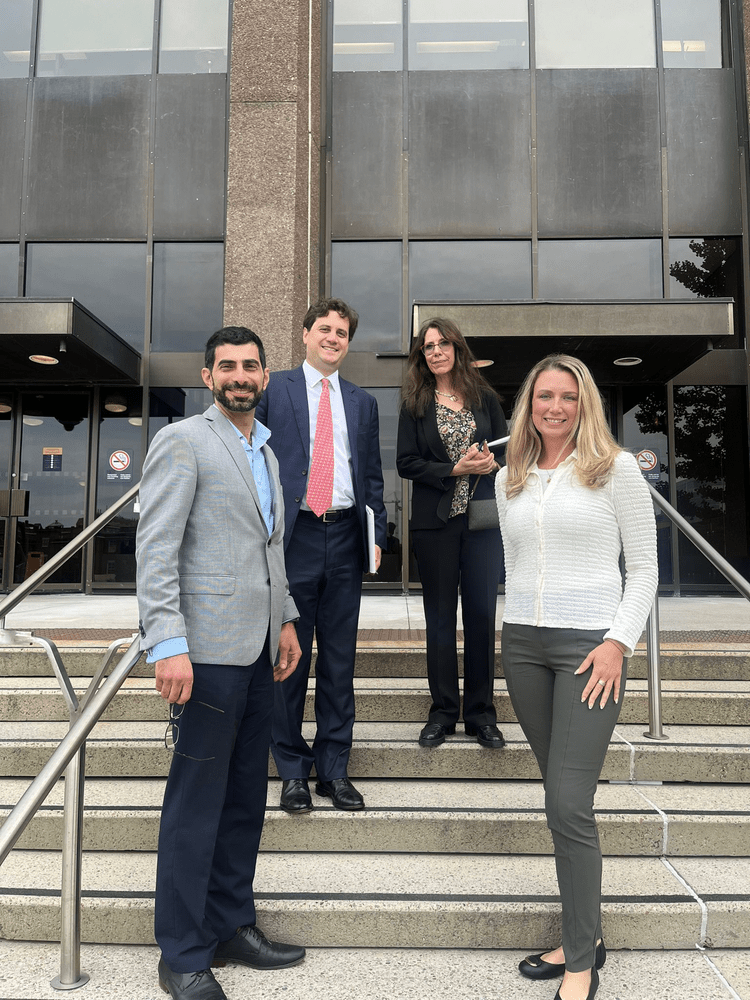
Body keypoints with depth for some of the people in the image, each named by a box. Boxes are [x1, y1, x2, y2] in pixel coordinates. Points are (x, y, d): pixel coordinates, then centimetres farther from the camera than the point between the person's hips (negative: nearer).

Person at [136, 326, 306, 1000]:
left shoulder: (265, 451, 19)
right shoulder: (182, 441, -6)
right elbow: (155, 549, -13)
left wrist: (286, 619, 18)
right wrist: (168, 644, -20)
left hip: (258, 649, 8)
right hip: (208, 649, -8)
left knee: (247, 796, 14)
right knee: (197, 804, 2)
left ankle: (233, 926, 29)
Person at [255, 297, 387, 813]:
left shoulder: (362, 402, 16)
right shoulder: (273, 389, 6)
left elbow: (373, 475, 16)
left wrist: (377, 535, 6)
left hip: (345, 537, 3)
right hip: (292, 536, -3)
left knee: (340, 659, 8)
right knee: (289, 655, 5)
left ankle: (335, 768, 21)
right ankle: (293, 770, 20)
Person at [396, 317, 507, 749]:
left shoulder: (485, 397, 10)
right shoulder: (415, 404, 6)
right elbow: (406, 463, -1)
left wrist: (489, 463, -12)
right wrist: (456, 469, -12)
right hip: (435, 522, 0)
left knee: (482, 614, 2)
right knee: (440, 617, 5)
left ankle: (482, 713, 14)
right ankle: (443, 713, 16)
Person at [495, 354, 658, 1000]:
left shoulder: (616, 469, -1)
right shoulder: (509, 478, 12)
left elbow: (643, 568, -1)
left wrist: (617, 642, -11)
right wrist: (518, 627, 13)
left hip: (590, 644, -4)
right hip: (522, 643, 5)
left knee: (569, 805, -7)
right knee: (562, 798, 11)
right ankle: (586, 935, 26)